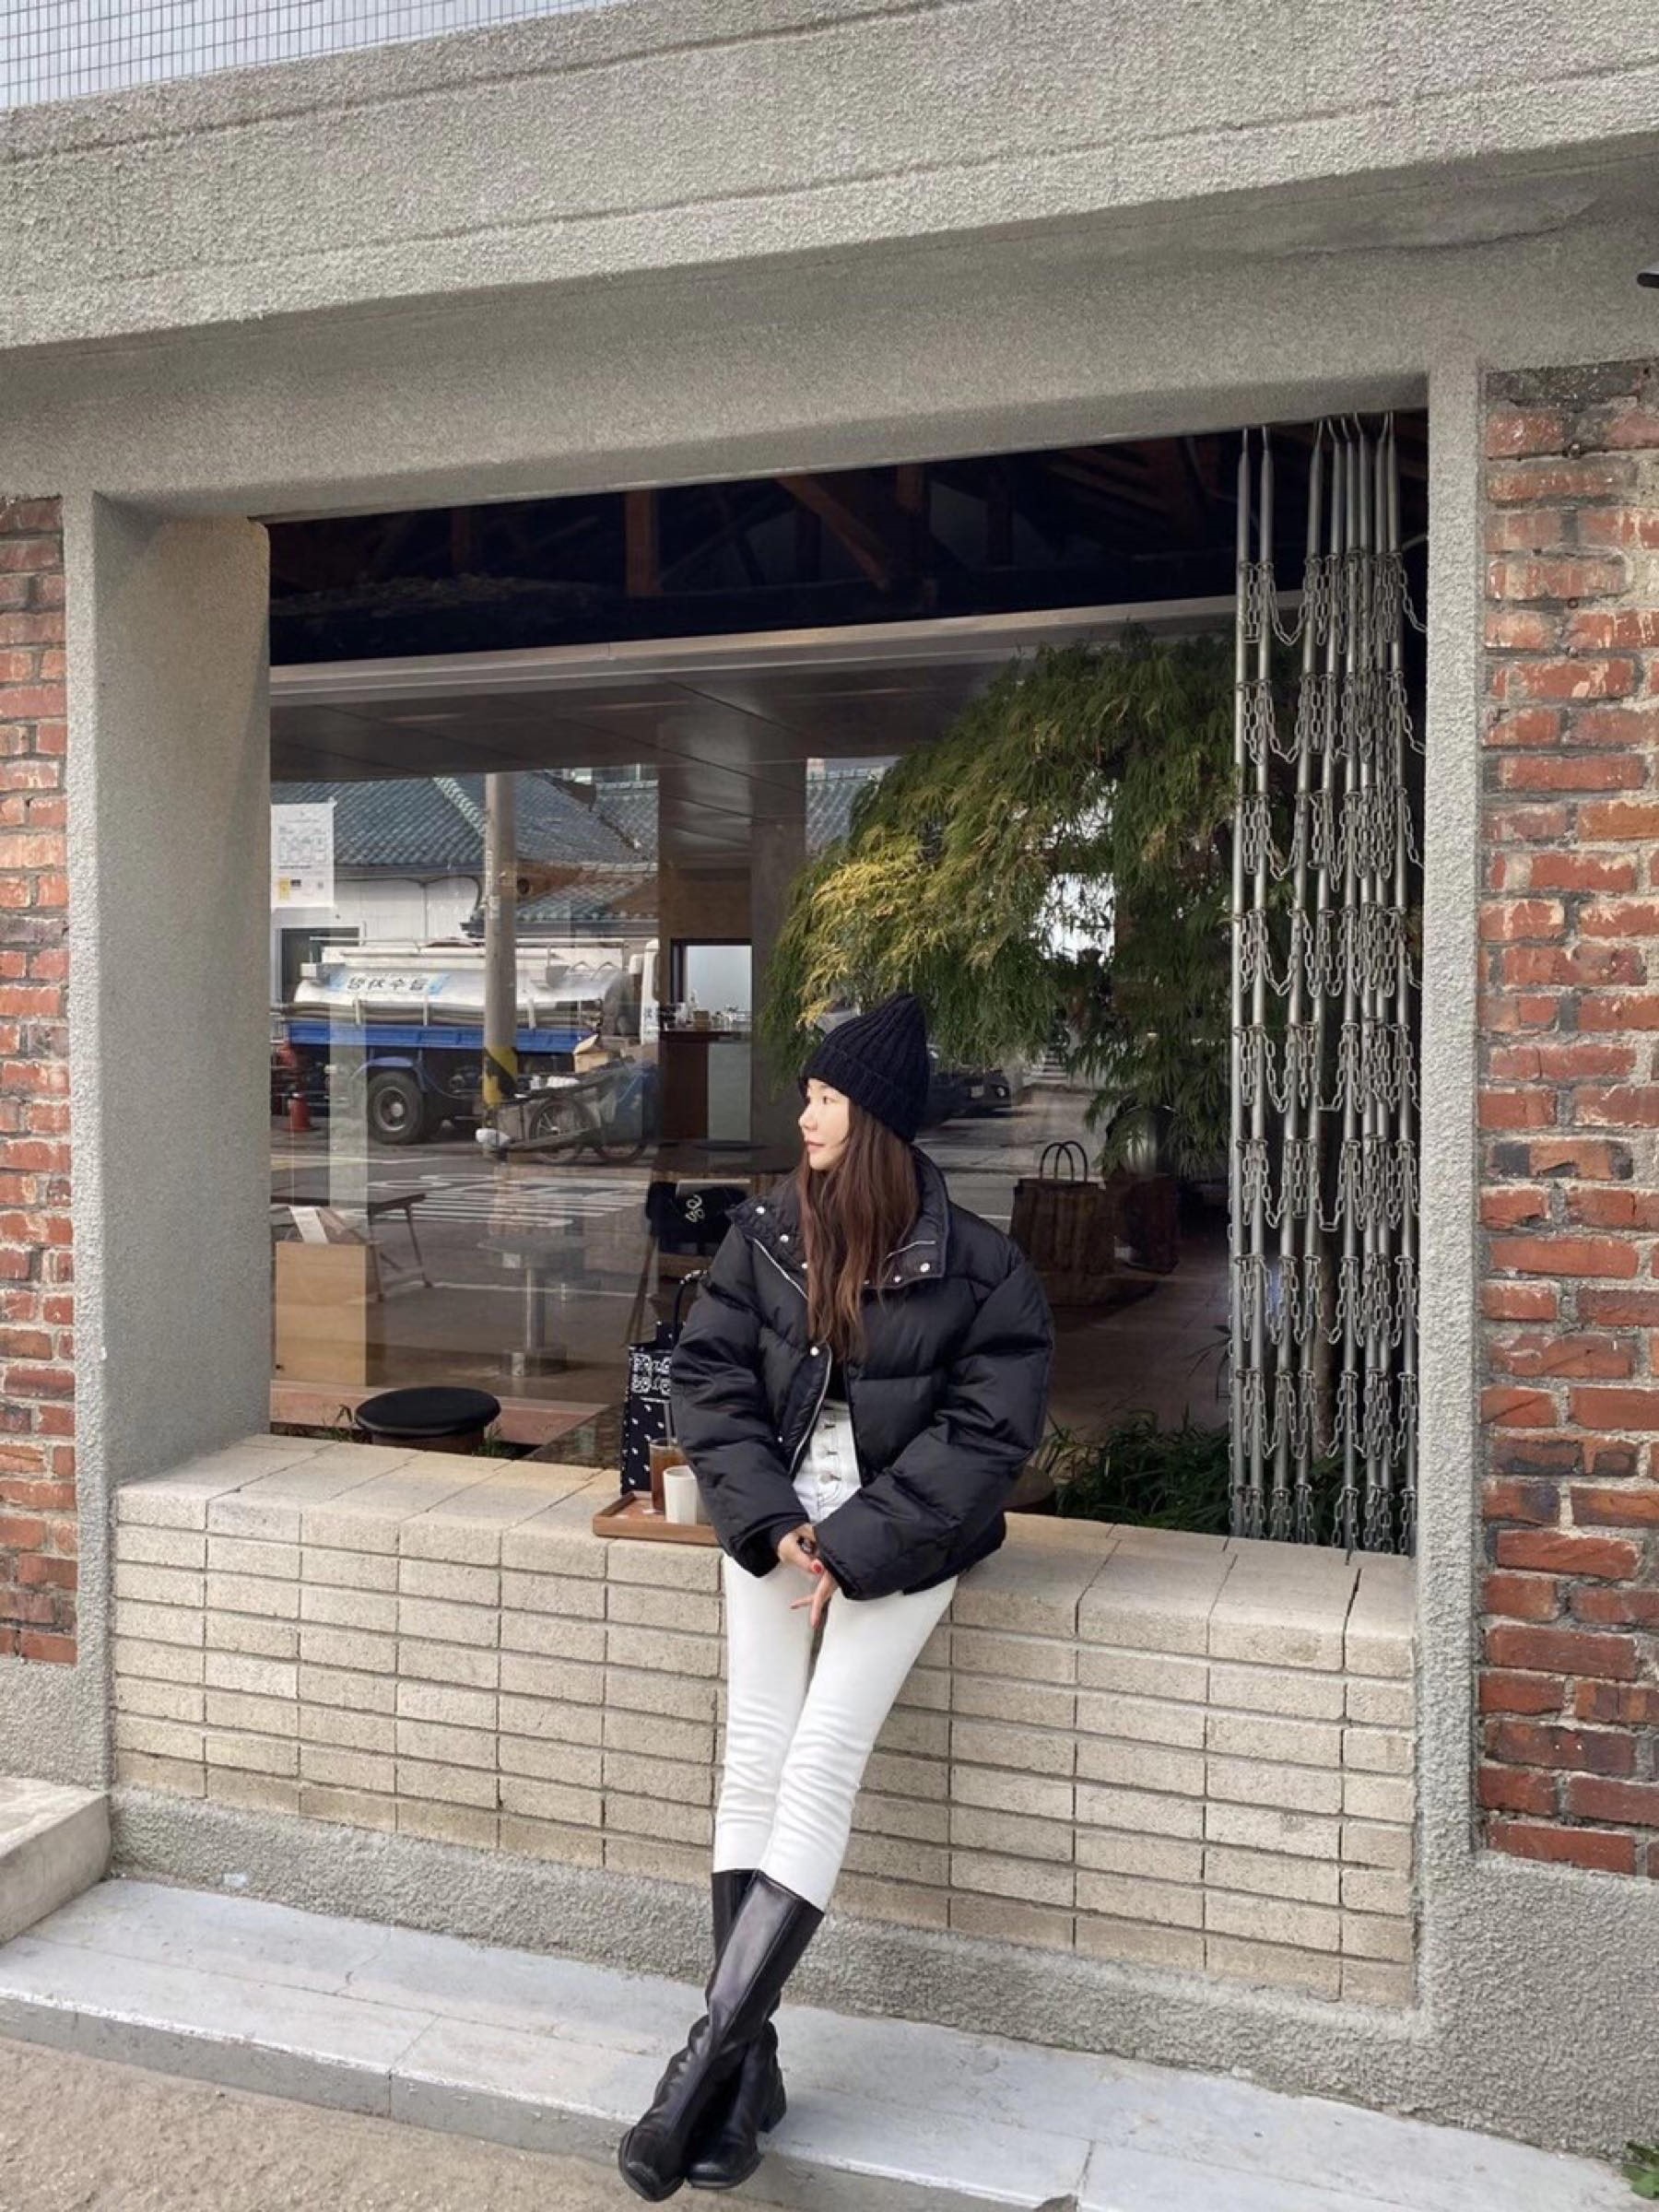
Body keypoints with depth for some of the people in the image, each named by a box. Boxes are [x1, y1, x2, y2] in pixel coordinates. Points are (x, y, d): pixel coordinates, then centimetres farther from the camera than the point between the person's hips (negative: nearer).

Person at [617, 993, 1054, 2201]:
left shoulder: (981, 1268, -8)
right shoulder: (766, 1235, 2)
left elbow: (985, 1435, -9)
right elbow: (709, 1378, 2)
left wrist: (851, 1548, -15)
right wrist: (775, 1524, -10)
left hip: (903, 1529, -3)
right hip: (782, 1510, 3)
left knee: (824, 1758, -15)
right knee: (755, 1752, -8)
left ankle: (708, 2056, -10)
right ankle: (751, 2062, 0)